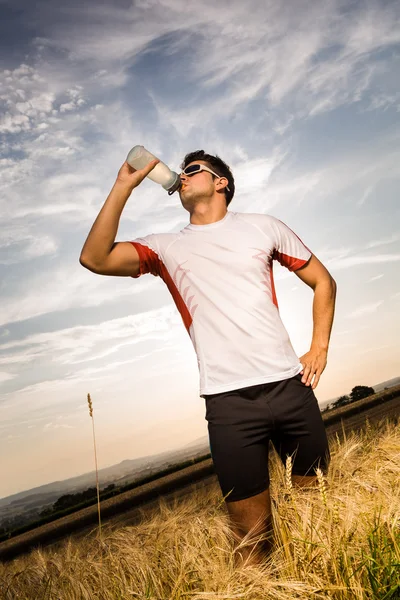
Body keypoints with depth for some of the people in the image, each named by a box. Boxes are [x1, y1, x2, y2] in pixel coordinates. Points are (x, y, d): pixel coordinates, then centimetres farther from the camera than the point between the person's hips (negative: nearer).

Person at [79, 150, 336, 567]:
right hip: (228, 401, -1)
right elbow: (95, 258, -4)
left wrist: (319, 347, 4)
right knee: (252, 535, 3)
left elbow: (322, 281, 16)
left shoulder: (262, 227, 11)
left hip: (289, 385, 1)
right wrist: (124, 187, -1)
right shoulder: (167, 247, 11)